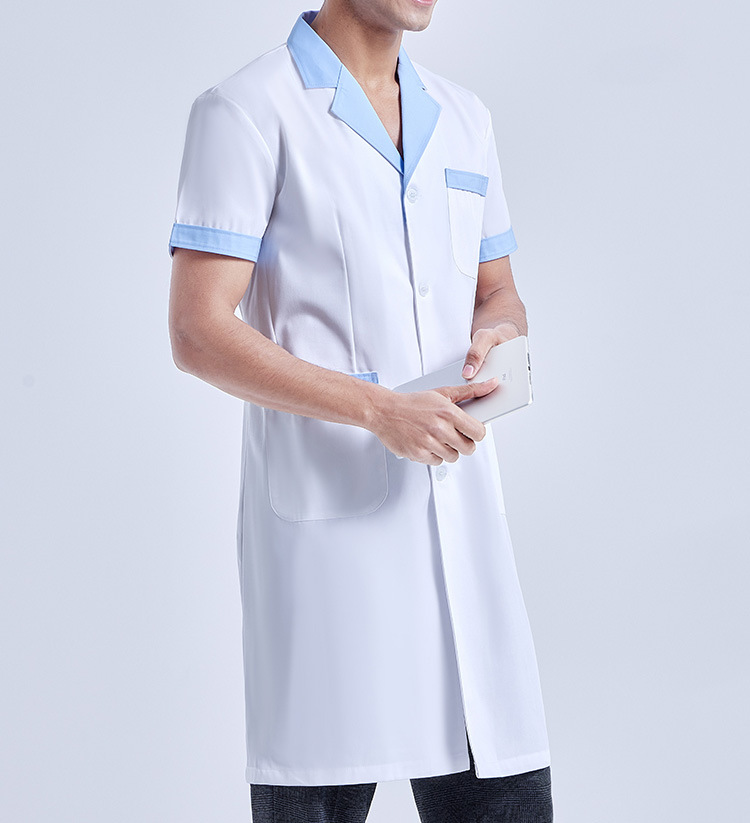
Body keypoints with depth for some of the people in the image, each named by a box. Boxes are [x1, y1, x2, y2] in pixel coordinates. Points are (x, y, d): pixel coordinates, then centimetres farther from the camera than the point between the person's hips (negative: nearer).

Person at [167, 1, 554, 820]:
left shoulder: (464, 118, 17)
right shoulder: (247, 111, -4)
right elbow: (198, 332, -10)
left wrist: (497, 332, 0)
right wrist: (380, 410, -18)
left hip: (460, 514, 6)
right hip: (326, 519, -5)